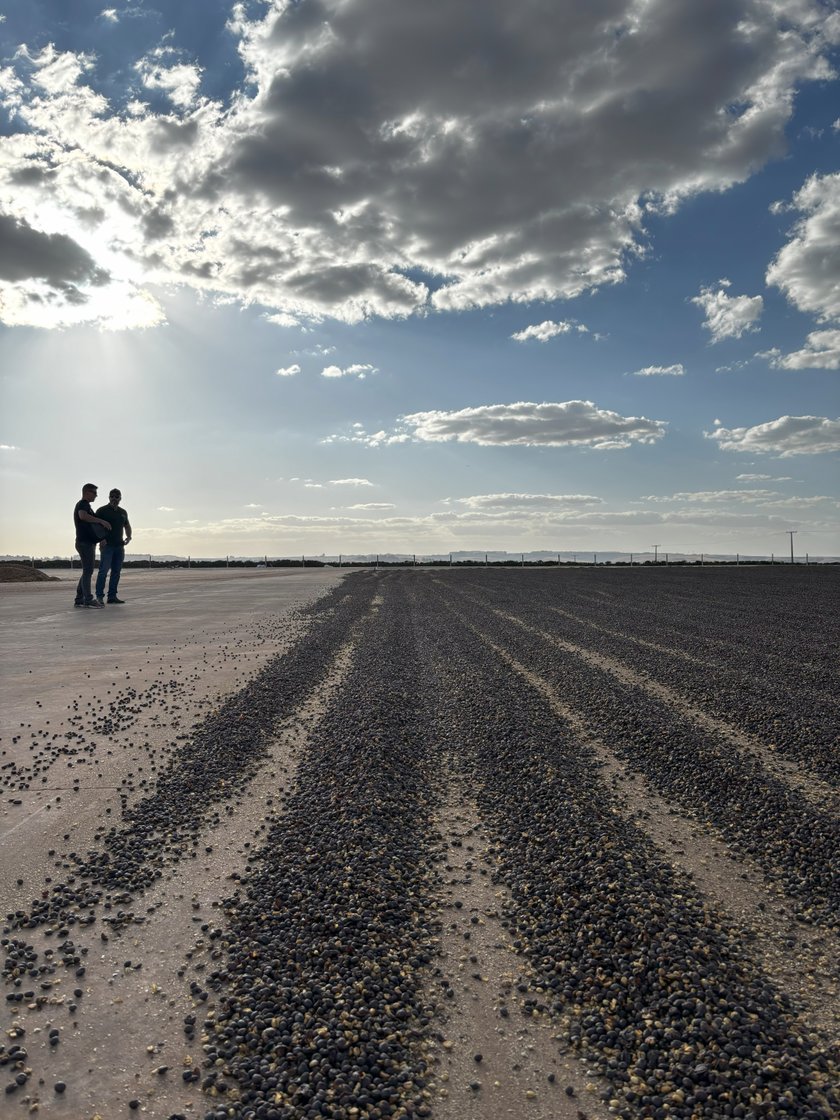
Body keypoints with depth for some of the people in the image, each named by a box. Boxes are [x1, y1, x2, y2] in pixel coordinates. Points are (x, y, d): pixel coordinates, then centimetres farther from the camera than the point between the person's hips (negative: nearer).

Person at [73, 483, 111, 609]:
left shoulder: (85, 505, 23)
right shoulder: (83, 504, -8)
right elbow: (83, 516, -31)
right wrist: (102, 521, -29)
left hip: (88, 543, 10)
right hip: (85, 543, -10)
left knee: (87, 572, 9)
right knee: (88, 571, -12)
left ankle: (79, 600, 10)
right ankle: (88, 600, -14)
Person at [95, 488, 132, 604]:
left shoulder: (123, 512, 17)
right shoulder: (102, 510, -1)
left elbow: (127, 526, 27)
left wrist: (128, 537, 8)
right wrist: (100, 538, -17)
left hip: (119, 546, 6)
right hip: (107, 546, -6)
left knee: (116, 572, 6)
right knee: (103, 571, -11)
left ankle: (112, 596, 12)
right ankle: (99, 596, -8)